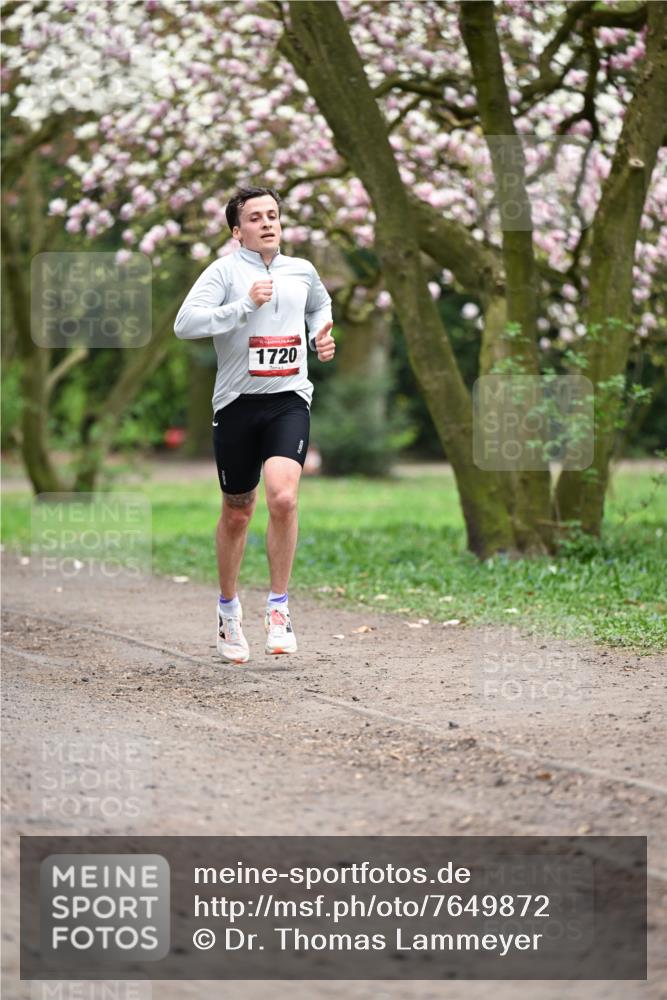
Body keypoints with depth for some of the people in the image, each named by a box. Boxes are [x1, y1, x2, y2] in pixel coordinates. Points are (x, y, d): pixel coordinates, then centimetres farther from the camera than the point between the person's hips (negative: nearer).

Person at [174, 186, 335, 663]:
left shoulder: (302, 271, 11)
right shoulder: (225, 270, -4)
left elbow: (321, 304, 35)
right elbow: (185, 323, -18)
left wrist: (323, 335, 15)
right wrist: (245, 305, -22)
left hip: (289, 400, 2)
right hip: (237, 403, -1)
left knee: (283, 498, -21)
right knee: (237, 512, 10)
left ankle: (279, 607, -8)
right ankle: (229, 608, 32)